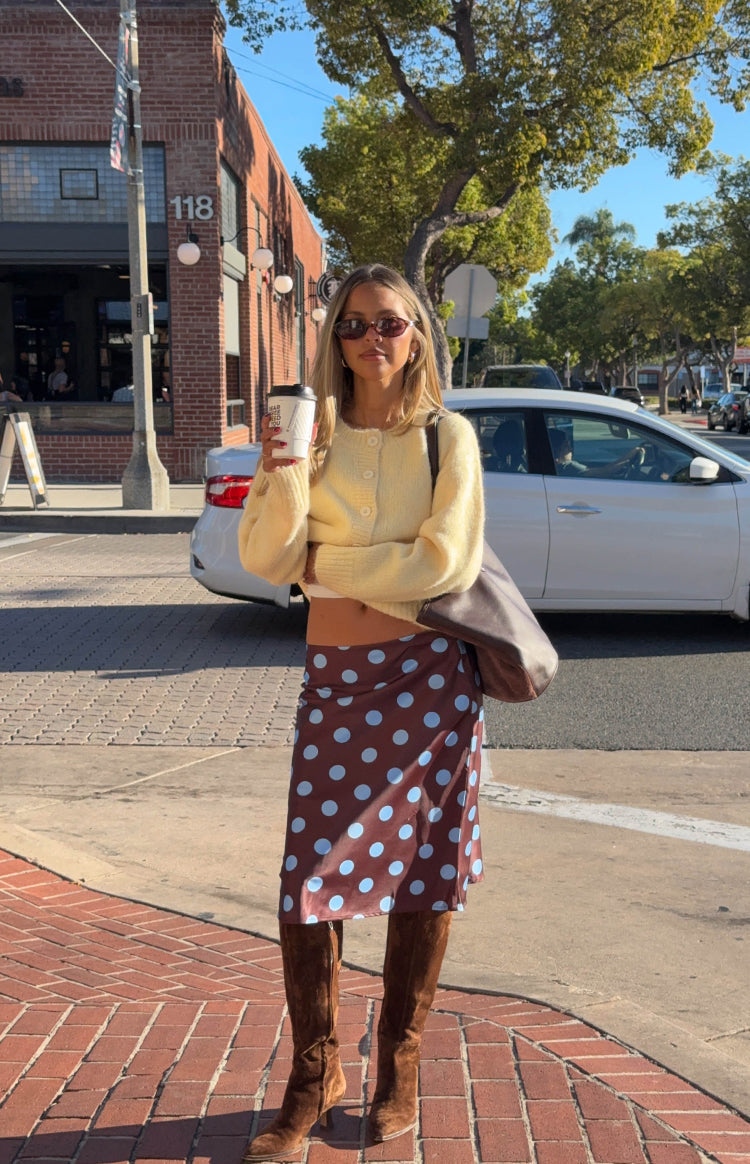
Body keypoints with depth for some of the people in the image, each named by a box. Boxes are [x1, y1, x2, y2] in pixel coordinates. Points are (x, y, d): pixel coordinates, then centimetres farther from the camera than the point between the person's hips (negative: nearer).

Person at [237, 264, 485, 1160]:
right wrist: (283, 479, -20)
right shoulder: (312, 433, 5)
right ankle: (314, 1075, 18)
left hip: (429, 675, -1)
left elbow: (444, 563, -9)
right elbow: (265, 562, -3)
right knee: (305, 886, -1)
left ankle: (399, 1068, 25)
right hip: (334, 680, 1)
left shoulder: (447, 437, 1)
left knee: (423, 877, 6)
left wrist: (326, 562, -5)